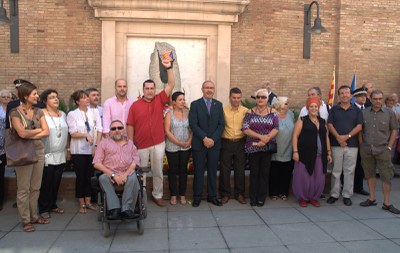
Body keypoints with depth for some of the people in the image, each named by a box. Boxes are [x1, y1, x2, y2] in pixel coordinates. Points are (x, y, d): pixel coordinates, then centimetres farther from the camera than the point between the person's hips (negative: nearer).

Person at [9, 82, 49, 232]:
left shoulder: (38, 112, 8)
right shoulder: (15, 112, -6)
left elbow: (46, 132, -1)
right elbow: (22, 133, -18)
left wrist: (30, 135, -12)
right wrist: (38, 130, -4)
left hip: (39, 151, 5)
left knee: (36, 187, 10)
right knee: (23, 188, 3)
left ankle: (34, 216, 21)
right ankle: (25, 220, 12)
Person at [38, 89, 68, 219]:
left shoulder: (63, 114, 12)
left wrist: (67, 149, 14)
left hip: (61, 155, 5)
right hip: (47, 155, -5)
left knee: (56, 182, 12)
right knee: (46, 183, 1)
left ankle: (53, 205, 25)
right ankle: (44, 208, 12)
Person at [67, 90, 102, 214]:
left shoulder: (94, 112, 4)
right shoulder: (72, 114, -4)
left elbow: (99, 129, 0)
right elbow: (73, 133, -9)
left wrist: (97, 145, -9)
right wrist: (86, 135, -24)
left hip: (92, 150, 3)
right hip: (78, 150, -3)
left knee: (89, 176, 9)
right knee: (80, 177, 4)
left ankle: (88, 202, 22)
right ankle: (81, 204, 16)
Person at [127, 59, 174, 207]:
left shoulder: (160, 100, 3)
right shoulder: (135, 105, -2)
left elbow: (171, 85, -3)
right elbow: (130, 125, 0)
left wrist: (169, 68, -11)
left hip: (158, 143, 2)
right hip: (141, 145, -1)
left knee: (158, 172, 12)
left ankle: (157, 195, 26)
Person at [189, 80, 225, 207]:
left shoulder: (218, 105, 9)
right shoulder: (195, 104, 0)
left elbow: (221, 124, 4)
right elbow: (193, 124, -8)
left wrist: (213, 139, -9)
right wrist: (204, 138, -15)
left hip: (214, 143, 3)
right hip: (199, 144, -2)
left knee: (213, 171, 9)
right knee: (198, 171, 4)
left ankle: (212, 196, 19)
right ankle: (197, 197, 15)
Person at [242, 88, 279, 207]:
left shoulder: (272, 112, 5)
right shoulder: (250, 112, 3)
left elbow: (276, 128, -4)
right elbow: (245, 128, -7)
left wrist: (266, 140, -18)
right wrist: (260, 136, -16)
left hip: (268, 147, 1)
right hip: (253, 147, -1)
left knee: (265, 172, 5)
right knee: (254, 172, 5)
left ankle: (261, 198, 16)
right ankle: (253, 198, 15)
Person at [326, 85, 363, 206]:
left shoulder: (356, 110, 8)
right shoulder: (334, 109, 8)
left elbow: (359, 126, 0)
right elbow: (330, 125, 0)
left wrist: (347, 136, -13)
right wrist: (338, 137, -14)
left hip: (352, 145, 0)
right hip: (336, 144, 0)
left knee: (349, 171, 4)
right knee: (336, 171, 5)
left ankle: (347, 195, 13)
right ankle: (334, 194, 13)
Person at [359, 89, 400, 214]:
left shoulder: (389, 113, 1)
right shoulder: (363, 113, 3)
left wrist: (389, 147, -2)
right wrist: (361, 144, 1)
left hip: (382, 149, -1)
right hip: (366, 149, 2)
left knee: (386, 175, -1)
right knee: (370, 174, 11)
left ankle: (387, 203, 9)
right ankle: (372, 199, 24)